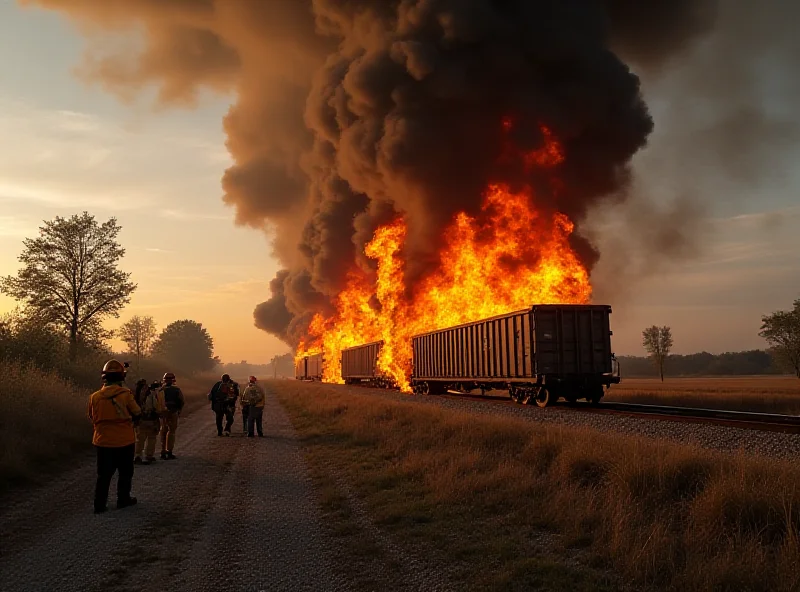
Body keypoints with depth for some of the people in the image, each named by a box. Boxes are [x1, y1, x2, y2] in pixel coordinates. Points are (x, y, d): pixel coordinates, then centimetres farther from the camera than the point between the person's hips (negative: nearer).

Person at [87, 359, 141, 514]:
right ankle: (123, 499, 22)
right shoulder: (126, 394, -14)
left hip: (103, 441, 2)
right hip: (124, 441, -2)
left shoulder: (95, 397, -6)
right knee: (125, 472, 15)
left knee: (104, 474, 11)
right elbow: (137, 413, -4)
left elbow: (92, 418, 7)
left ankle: (99, 504, 10)